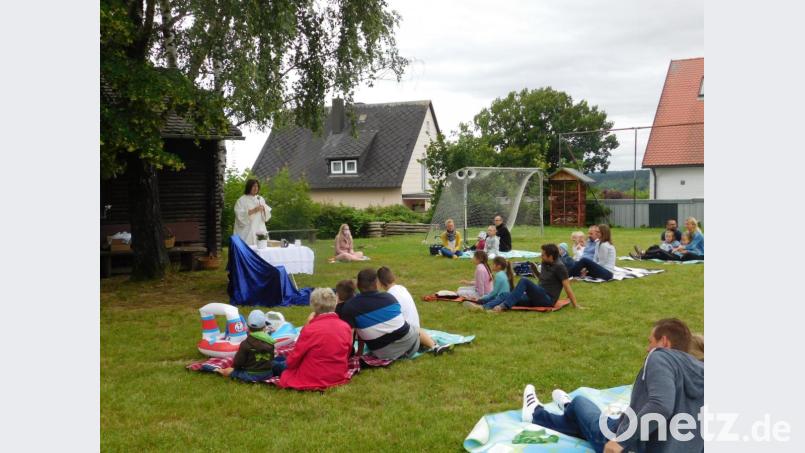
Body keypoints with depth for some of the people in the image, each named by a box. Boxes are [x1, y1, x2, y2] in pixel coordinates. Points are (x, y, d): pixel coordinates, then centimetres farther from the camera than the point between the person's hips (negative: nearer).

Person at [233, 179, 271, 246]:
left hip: (260, 230, 5)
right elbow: (240, 215, -12)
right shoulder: (242, 200, -2)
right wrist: (253, 211, -18)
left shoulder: (260, 199, 15)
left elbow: (267, 215, 14)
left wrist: (264, 209, -7)